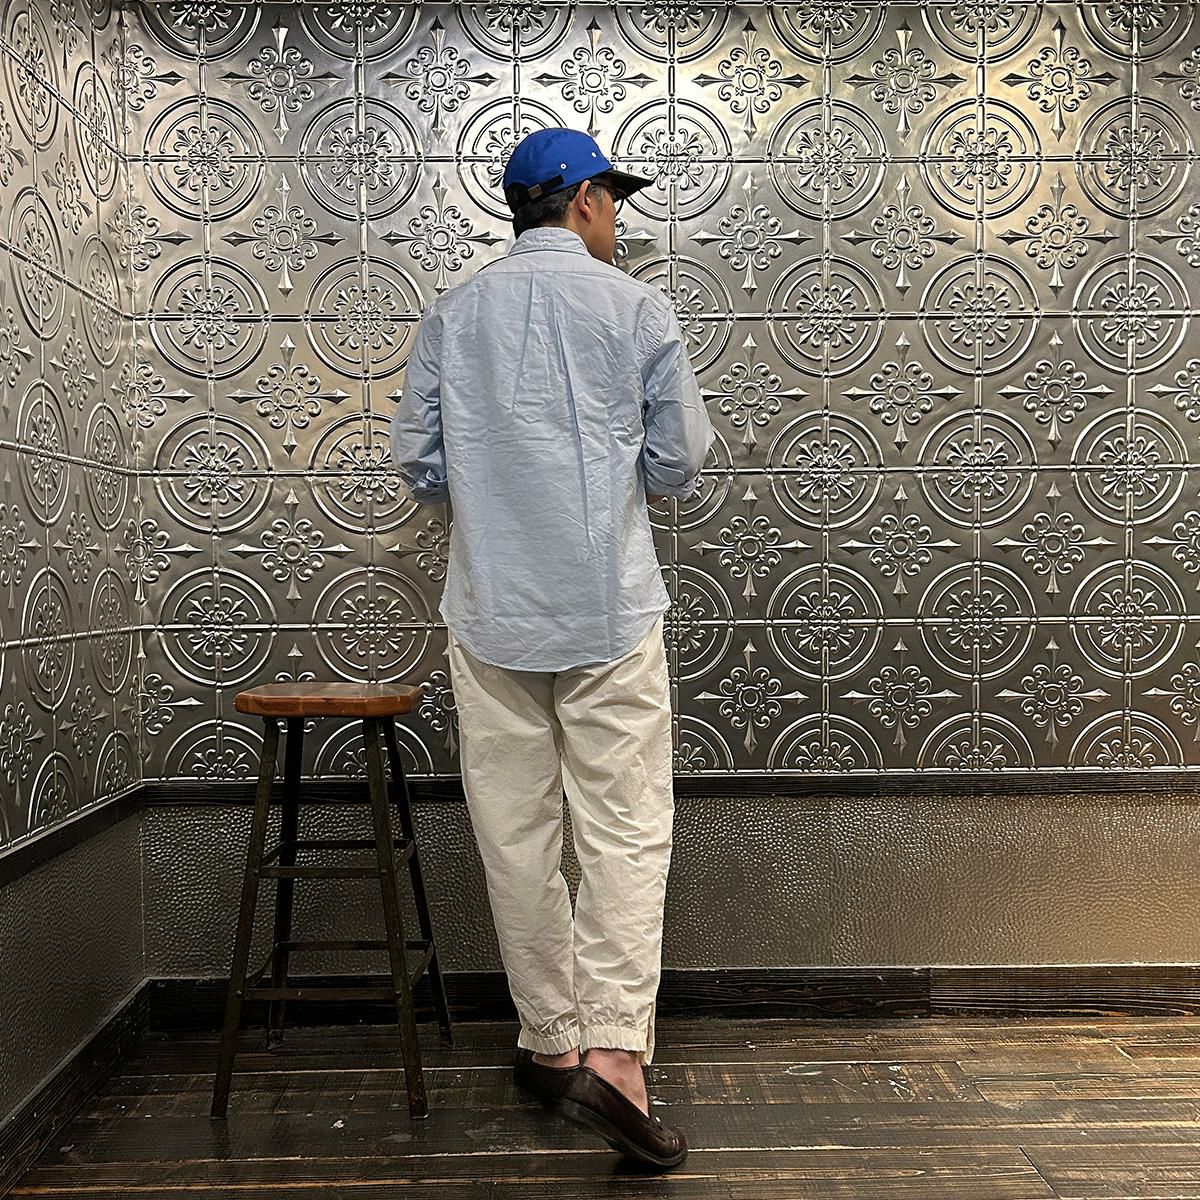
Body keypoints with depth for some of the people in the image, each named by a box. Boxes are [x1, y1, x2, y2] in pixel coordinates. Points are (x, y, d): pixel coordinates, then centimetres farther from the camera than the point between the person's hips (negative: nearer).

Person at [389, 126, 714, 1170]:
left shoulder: (452, 314, 7)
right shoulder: (636, 308, 0)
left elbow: (418, 464, 7)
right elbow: (681, 463, 2)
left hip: (491, 608, 3)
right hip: (610, 609, -2)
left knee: (516, 834, 10)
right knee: (626, 829, 2)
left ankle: (552, 1041, 20)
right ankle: (614, 1053, -5)